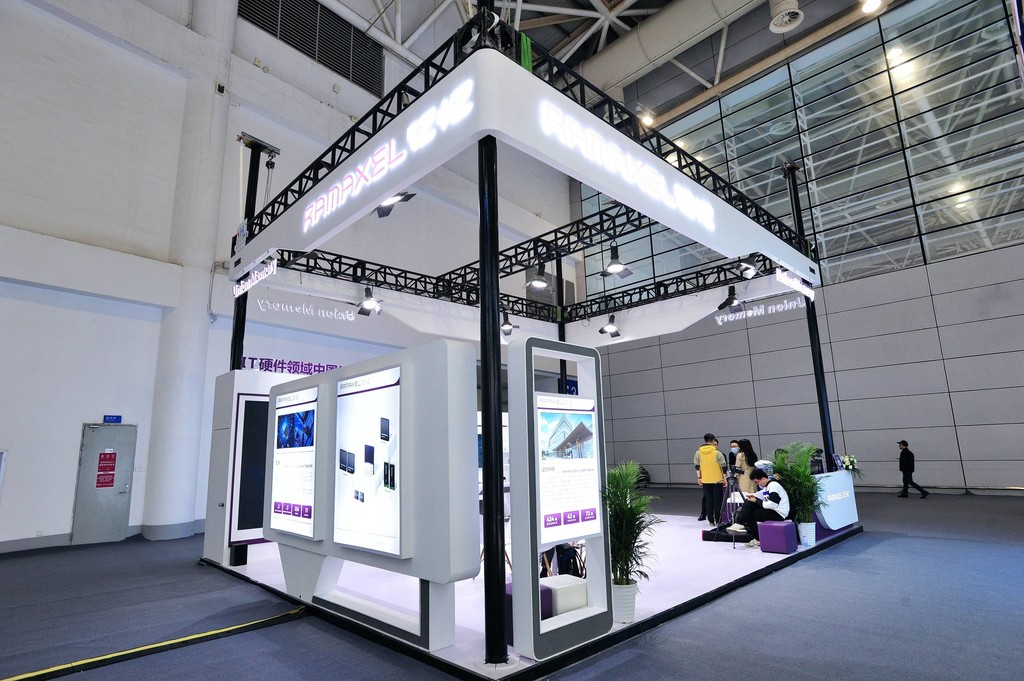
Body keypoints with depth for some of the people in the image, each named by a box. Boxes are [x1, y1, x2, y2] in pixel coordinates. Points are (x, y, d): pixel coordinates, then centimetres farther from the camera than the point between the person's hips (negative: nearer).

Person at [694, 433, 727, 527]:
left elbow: (697, 466, 5)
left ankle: (711, 521, 14)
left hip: (705, 481, 3)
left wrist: (699, 478, 13)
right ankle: (718, 521, 8)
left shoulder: (698, 453, -1)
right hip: (717, 480, -2)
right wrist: (724, 478, 5)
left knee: (708, 501, 10)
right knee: (717, 501, 6)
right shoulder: (718, 453, -10)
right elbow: (723, 467, -5)